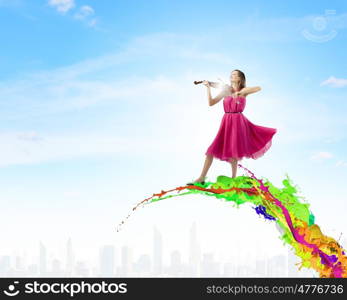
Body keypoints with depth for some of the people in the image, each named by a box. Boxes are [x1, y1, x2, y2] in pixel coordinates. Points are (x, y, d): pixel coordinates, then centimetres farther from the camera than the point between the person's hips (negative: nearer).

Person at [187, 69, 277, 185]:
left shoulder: (243, 91, 1)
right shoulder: (226, 91, 11)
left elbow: (258, 88, -18)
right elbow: (211, 103, 7)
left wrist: (239, 93, -24)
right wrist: (208, 87, -1)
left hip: (238, 122, -4)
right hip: (226, 122, 4)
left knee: (232, 151, -5)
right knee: (211, 150, -2)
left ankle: (233, 178, 10)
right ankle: (201, 178, 1)